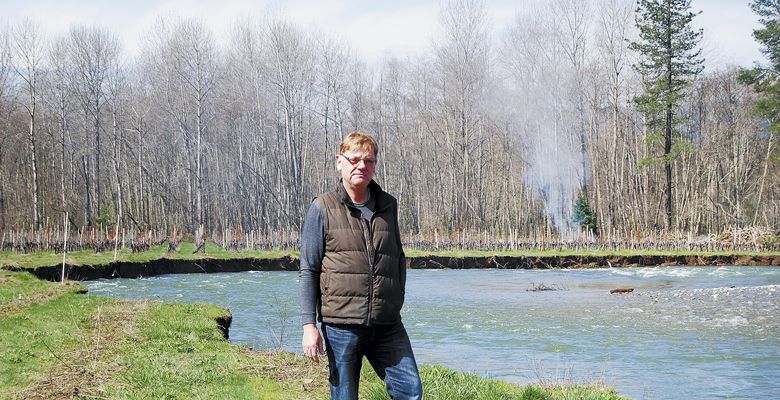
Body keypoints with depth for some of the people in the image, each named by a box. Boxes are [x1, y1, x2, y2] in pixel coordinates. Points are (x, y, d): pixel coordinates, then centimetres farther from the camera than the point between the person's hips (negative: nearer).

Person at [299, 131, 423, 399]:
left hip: (387, 325, 4)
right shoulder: (323, 208, -1)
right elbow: (308, 271, -2)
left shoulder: (388, 206, 12)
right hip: (341, 324, -4)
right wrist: (309, 325, -7)